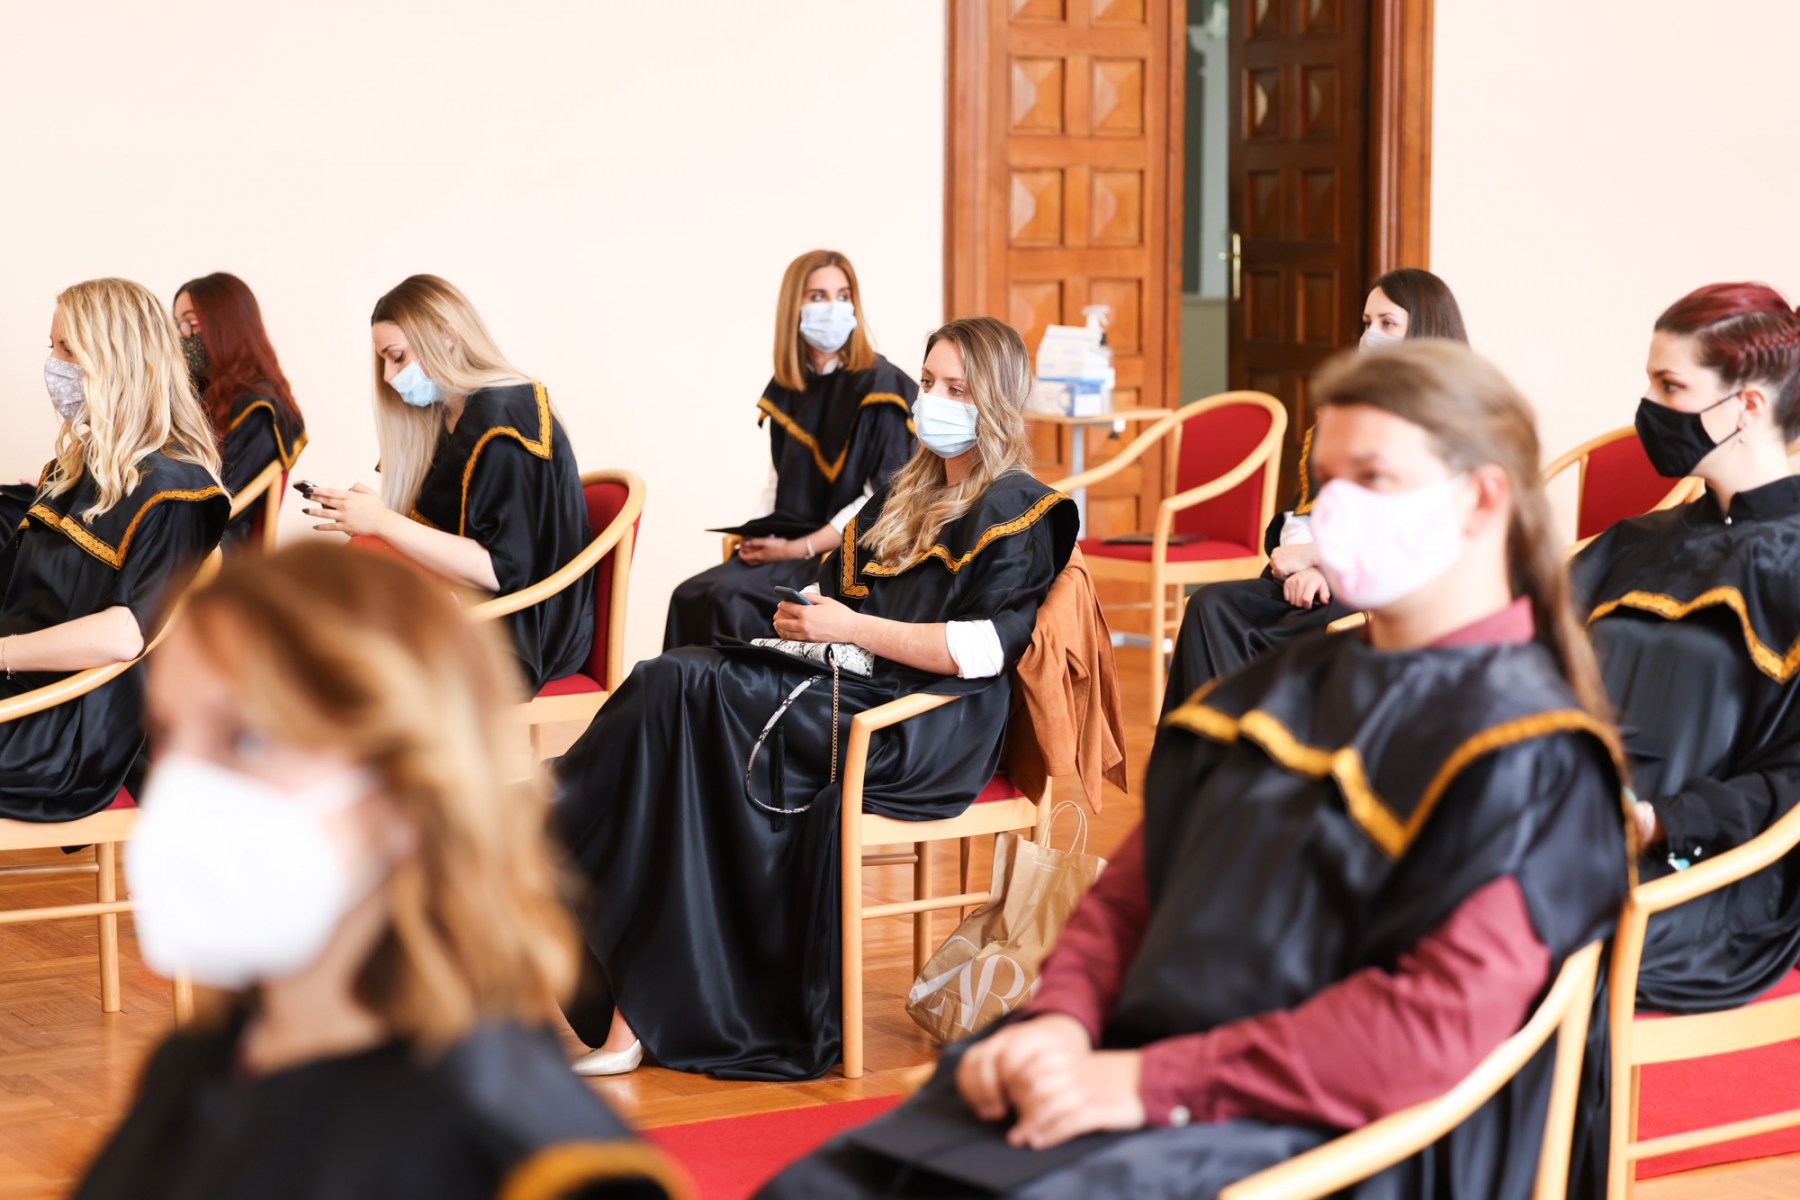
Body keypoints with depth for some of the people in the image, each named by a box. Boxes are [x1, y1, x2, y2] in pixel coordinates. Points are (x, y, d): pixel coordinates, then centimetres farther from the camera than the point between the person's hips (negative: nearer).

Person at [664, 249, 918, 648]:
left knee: (730, 598, -27)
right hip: (785, 545, 6)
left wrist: (799, 548, -14)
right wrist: (753, 536, 0)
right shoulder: (787, 391, 14)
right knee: (689, 597, -18)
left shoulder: (880, 387, -6)